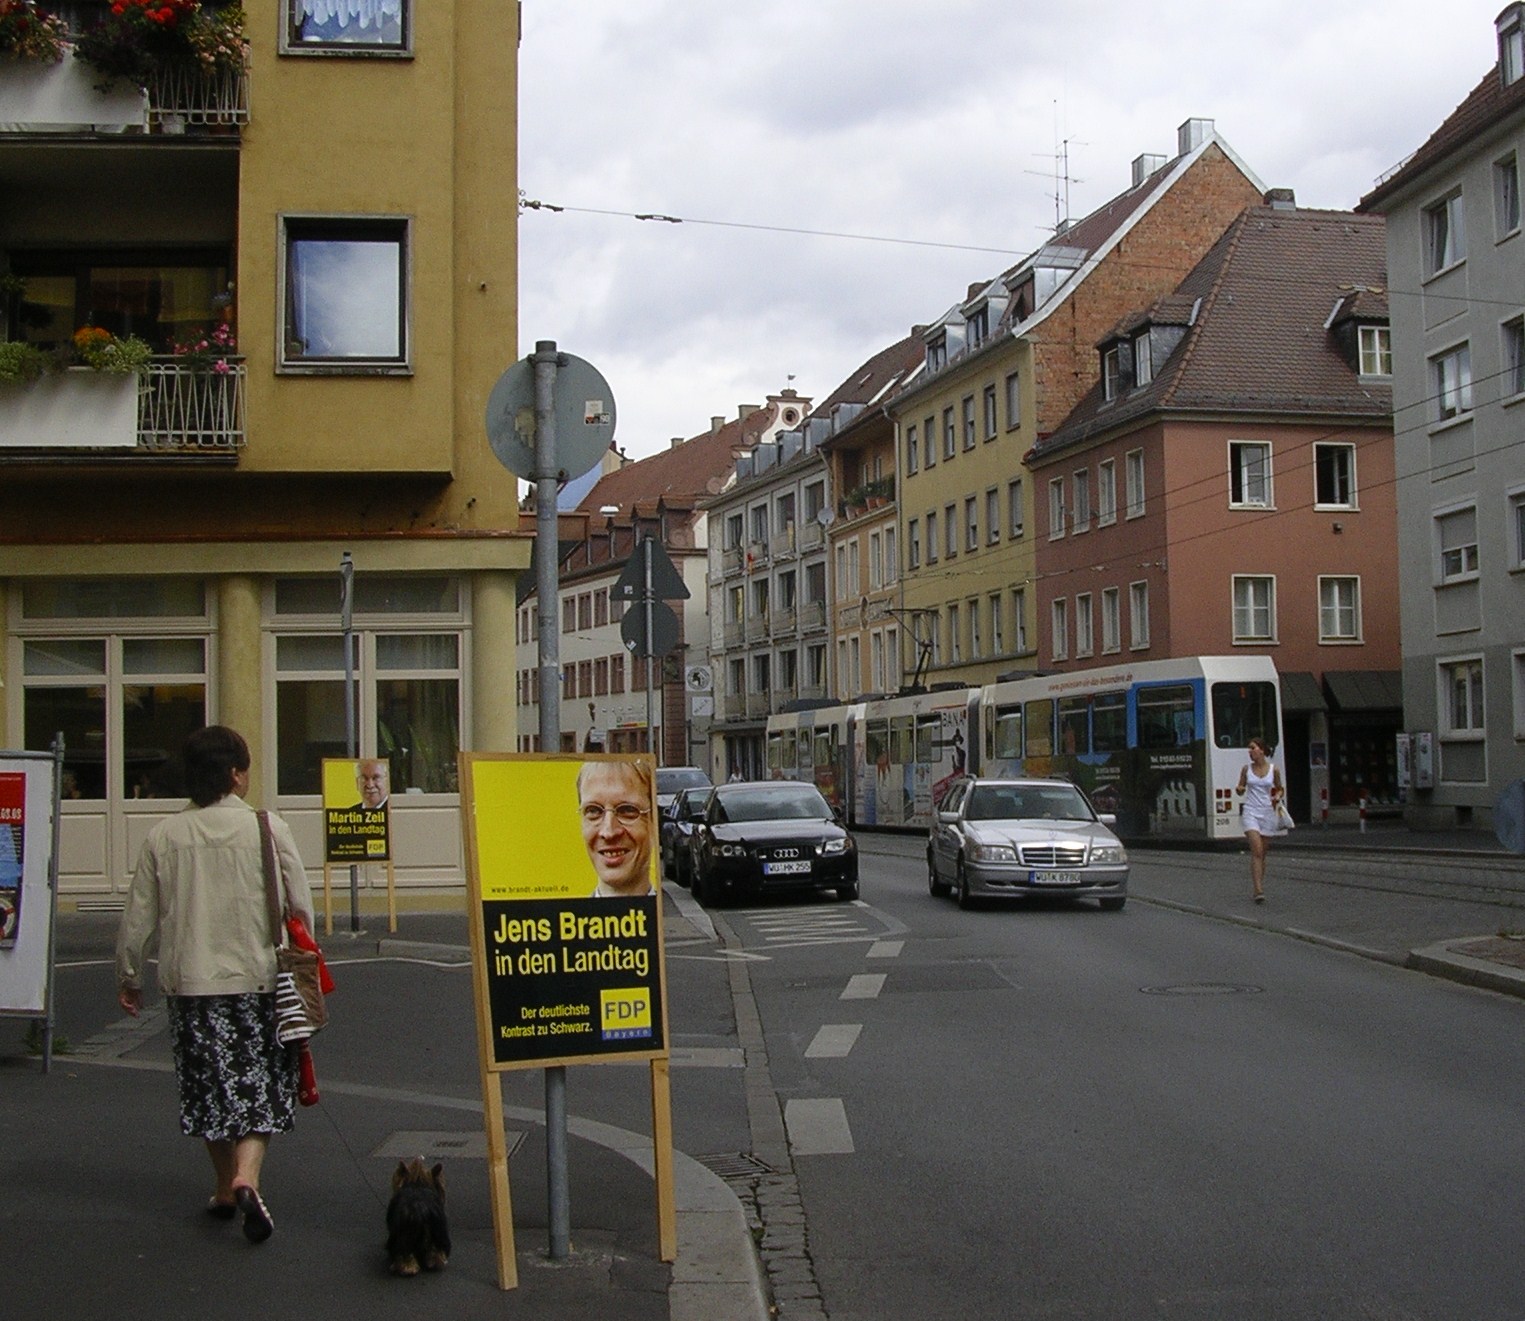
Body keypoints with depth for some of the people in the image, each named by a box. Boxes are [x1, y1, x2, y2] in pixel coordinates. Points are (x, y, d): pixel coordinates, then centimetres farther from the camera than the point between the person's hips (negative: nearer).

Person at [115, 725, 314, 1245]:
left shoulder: (163, 836, -3)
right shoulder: (267, 828, -9)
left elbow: (138, 916, 3)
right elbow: (300, 907, -5)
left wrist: (129, 978, 17)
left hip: (189, 981, 2)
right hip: (256, 978, -2)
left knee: (208, 1085, 15)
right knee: (259, 1084, 6)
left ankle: (226, 1186, 25)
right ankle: (246, 1178, -13)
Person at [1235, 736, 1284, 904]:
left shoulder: (1273, 770, 2)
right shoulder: (1246, 769, 3)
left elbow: (1279, 789, 14)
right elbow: (1241, 791, 10)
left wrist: (1277, 796, -7)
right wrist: (1238, 789, -13)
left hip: (1267, 813, 1)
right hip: (1251, 812, -1)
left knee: (1262, 853, 8)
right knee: (1257, 851, -15)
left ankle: (1259, 887, 20)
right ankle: (1258, 890, -20)